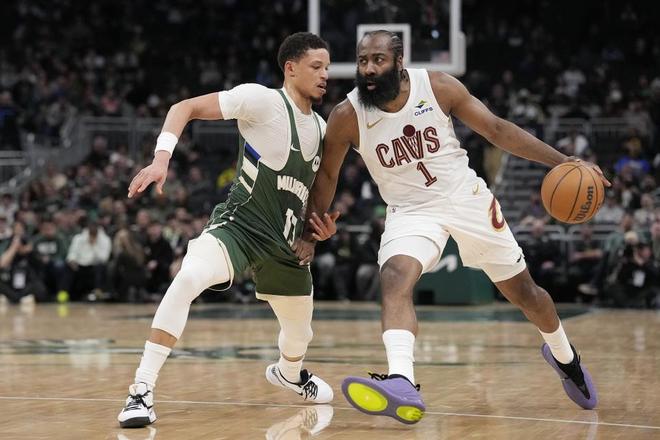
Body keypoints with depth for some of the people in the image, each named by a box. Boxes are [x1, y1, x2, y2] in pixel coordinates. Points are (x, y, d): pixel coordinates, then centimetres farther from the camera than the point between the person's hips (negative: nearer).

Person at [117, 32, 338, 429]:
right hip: (240, 222, -7)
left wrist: (320, 219, 7)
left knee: (300, 335, 20)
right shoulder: (262, 100, -12)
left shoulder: (321, 128, 10)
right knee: (189, 277, -36)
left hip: (286, 240, 7)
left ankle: (289, 373, 59)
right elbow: (185, 108, -13)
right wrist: (161, 159, -27)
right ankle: (142, 391, -33)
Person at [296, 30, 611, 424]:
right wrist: (310, 235, 3)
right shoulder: (347, 116, -16)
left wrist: (562, 161, -12)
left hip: (468, 199, 1)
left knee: (523, 291, 13)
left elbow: (496, 129, -8)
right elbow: (326, 175, 1)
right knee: (394, 278, -32)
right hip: (411, 211, -1)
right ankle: (402, 384, -47)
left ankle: (565, 357, 43)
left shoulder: (438, 87, -16)